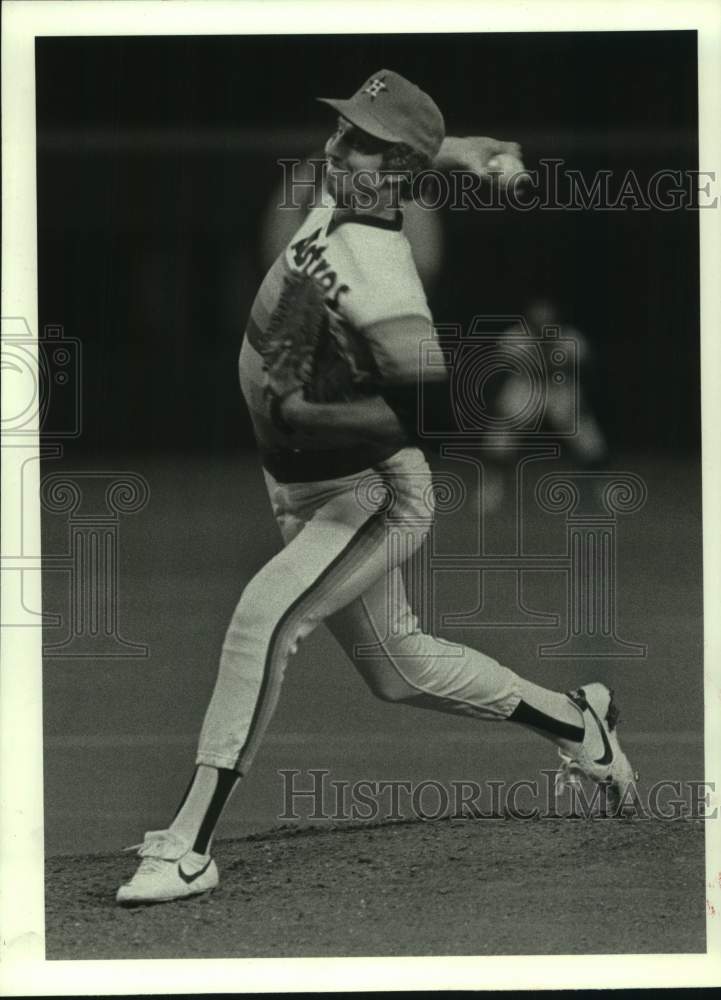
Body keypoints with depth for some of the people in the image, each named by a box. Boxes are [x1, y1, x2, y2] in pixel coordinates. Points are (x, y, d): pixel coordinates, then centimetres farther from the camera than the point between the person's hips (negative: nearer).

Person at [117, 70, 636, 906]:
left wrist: (304, 413, -33)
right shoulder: (337, 203, -4)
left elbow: (424, 408, -37)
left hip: (377, 496, -10)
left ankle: (188, 846, -33)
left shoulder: (376, 272, -28)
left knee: (262, 615, -30)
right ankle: (576, 721, 41)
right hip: (305, 494, 10)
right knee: (399, 670, 21)